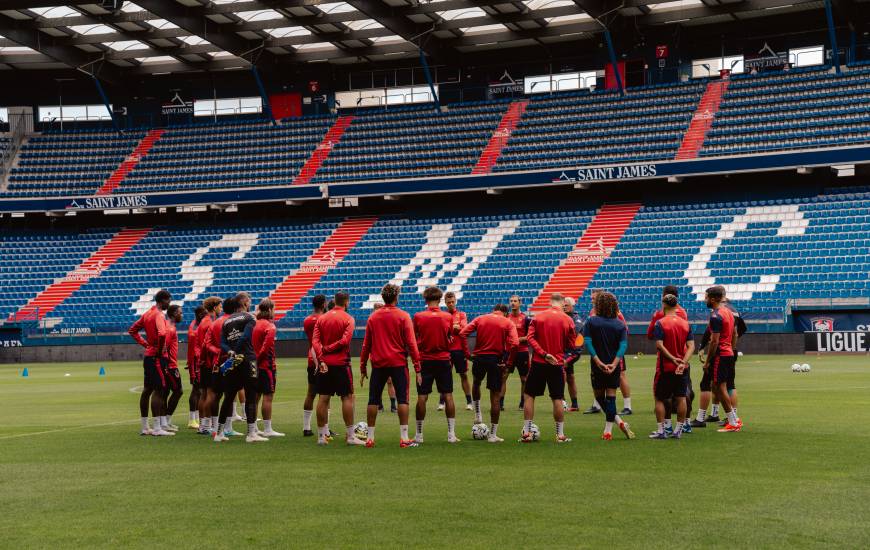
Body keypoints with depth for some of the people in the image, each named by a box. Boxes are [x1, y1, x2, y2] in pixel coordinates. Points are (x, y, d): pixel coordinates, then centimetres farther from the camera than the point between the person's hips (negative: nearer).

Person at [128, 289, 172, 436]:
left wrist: (145, 344, 14)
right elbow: (162, 333, -34)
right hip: (156, 357, -10)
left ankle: (144, 427, 19)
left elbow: (132, 330, 21)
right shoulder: (159, 315, -16)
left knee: (147, 390, 13)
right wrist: (159, 349, -18)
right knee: (158, 390, -9)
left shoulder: (147, 314, 12)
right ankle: (157, 428, -10)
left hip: (147, 356, 10)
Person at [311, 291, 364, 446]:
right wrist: (327, 349, -7)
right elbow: (345, 340, -17)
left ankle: (321, 436, 10)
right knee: (347, 397, 2)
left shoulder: (321, 319, 7)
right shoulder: (348, 319, -5)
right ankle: (350, 436, 1)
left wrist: (321, 359, -10)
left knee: (323, 398, 7)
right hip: (341, 364, -4)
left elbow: (315, 341, -3)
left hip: (324, 363, 4)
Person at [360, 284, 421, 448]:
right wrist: (417, 369, -5)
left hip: (378, 364, 3)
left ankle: (370, 437, 9)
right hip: (398, 363, -3)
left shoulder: (373, 317, 6)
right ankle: (404, 438, -4)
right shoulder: (403, 317, -3)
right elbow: (411, 344, -7)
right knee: (402, 400, 0)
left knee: (373, 400, 8)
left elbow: (366, 345, 8)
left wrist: (363, 369, 14)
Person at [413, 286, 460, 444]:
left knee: (422, 397, 2)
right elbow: (450, 339, 6)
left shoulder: (418, 316, -5)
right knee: (448, 396, 5)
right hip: (443, 360, 1)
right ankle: (451, 434, 5)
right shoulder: (448, 317, -2)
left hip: (425, 360, 0)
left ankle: (419, 435, 6)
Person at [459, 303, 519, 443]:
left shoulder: (480, 319, 6)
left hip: (479, 357, 2)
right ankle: (493, 435, 8)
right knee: (495, 396, 6)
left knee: (476, 383, 34)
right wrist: (508, 362, -8)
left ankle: (477, 415, 34)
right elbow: (514, 343, -15)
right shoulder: (508, 324, 0)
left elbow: (462, 333, -4)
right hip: (496, 360, -2)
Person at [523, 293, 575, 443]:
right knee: (558, 399, 5)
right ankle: (560, 435, 7)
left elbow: (530, 338, -8)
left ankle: (526, 432, 6)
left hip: (538, 363, 0)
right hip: (557, 364, 0)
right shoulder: (568, 320, -2)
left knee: (529, 396, 9)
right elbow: (571, 344, 2)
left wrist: (543, 353, -13)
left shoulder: (538, 317, 0)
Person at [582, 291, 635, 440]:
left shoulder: (591, 322, -5)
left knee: (599, 396, 13)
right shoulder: (620, 325, 1)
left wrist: (599, 362, -16)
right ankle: (608, 431, 2)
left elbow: (587, 342, -14)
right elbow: (623, 345, -10)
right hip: (614, 366, 2)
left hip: (597, 366, -2)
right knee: (611, 397, 6)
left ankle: (619, 421, 4)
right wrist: (614, 364, -18)